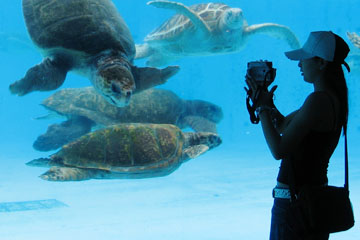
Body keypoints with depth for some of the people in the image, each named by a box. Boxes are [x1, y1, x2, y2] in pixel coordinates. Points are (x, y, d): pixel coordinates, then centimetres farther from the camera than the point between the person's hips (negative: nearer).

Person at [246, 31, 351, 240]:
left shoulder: (318, 100, -21)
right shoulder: (333, 98, 10)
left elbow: (279, 150, -22)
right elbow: (283, 125, 19)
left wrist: (263, 108, -12)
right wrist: (266, 100, 8)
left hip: (294, 199, -10)